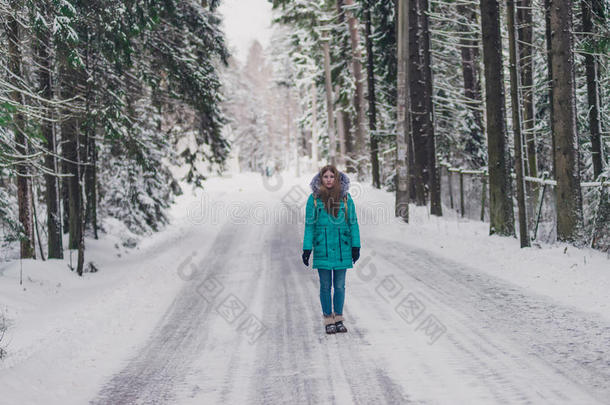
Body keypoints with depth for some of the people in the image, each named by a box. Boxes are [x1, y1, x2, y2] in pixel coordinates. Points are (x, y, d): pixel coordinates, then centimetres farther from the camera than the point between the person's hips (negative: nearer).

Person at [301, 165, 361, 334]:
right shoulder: (314, 198, 0)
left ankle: (339, 319, 16)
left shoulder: (345, 198, 3)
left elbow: (353, 223, 8)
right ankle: (328, 320, 10)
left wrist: (355, 246, 4)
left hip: (342, 248, 1)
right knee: (325, 285, 3)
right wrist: (307, 249, -3)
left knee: (340, 285, 5)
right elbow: (309, 225, 2)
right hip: (322, 249, -1)